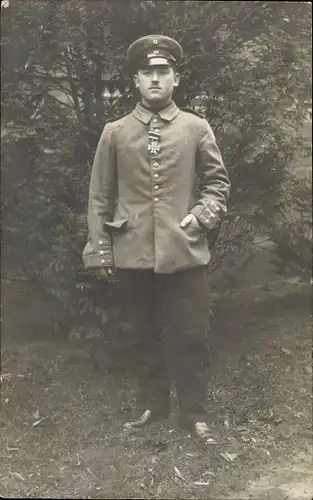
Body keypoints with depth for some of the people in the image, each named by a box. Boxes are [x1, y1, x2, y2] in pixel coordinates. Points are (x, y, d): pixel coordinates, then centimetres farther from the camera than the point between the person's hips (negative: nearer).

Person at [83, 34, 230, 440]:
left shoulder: (197, 128, 4)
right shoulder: (114, 132, 5)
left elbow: (217, 181, 9)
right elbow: (100, 196, 6)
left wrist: (203, 214, -9)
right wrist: (100, 250, 2)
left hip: (185, 252, -1)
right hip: (133, 255, 1)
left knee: (191, 336, 4)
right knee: (145, 335, 13)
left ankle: (194, 411, 20)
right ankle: (152, 404, 29)